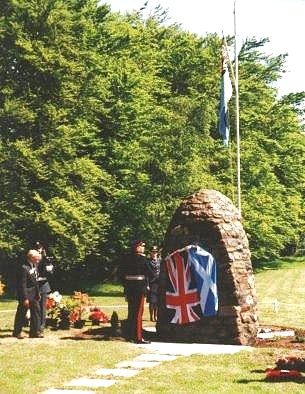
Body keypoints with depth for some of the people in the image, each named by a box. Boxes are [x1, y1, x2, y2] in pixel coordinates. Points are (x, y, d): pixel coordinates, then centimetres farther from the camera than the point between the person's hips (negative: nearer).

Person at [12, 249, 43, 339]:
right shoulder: (24, 268, -20)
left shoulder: (34, 266, 7)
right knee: (21, 314, 3)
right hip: (26, 294, -8)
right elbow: (22, 285, -20)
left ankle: (35, 331, 15)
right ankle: (17, 332, 16)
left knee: (36, 311, 8)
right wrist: (25, 298, -20)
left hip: (34, 294, 8)